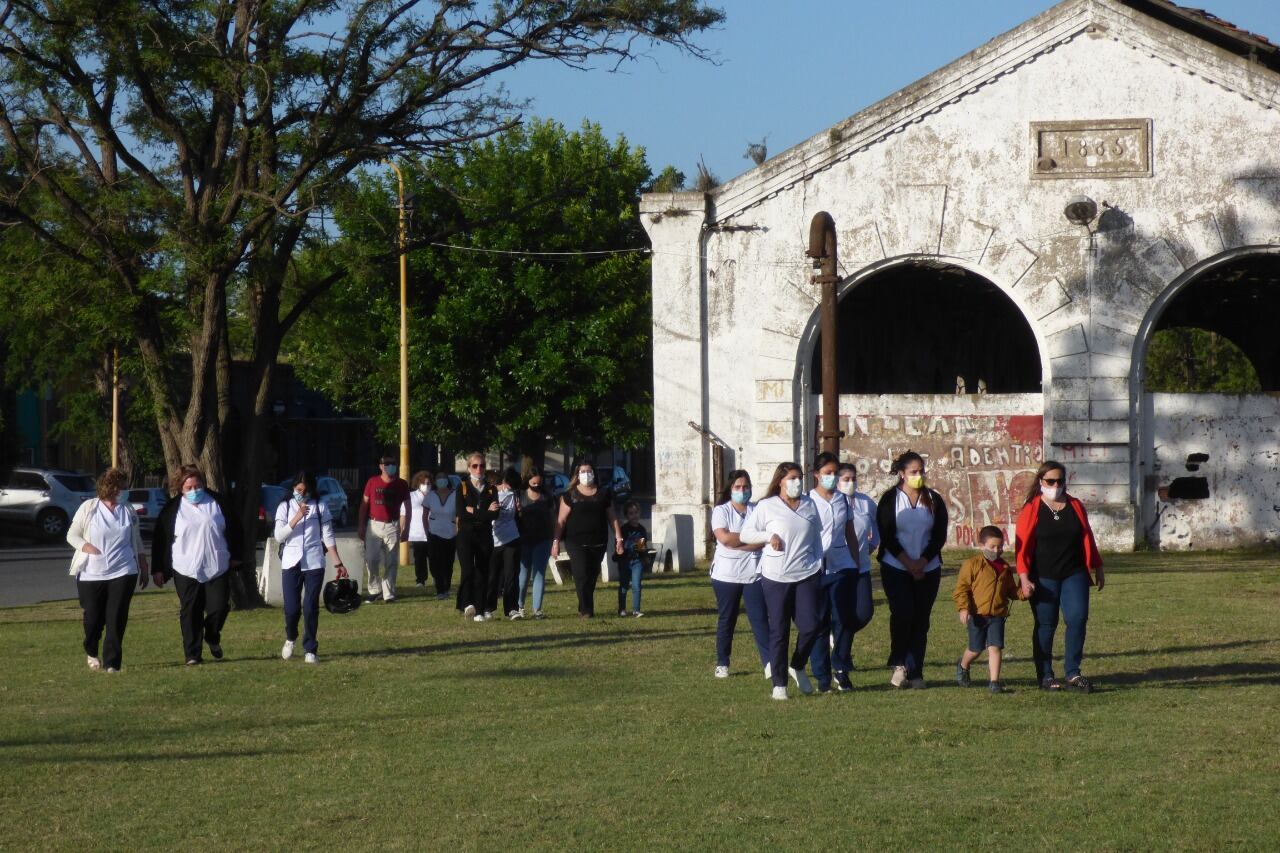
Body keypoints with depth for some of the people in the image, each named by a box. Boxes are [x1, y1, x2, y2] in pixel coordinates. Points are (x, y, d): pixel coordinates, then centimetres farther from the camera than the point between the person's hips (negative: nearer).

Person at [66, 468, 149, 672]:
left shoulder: (128, 510, 9)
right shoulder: (88, 508, 0)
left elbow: (137, 541, 17)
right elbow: (72, 535, 4)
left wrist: (144, 568, 16)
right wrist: (86, 547, -15)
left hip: (122, 573, 1)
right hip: (91, 573, -1)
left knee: (116, 619, -6)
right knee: (93, 617, 2)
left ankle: (112, 663, -1)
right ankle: (92, 653, 31)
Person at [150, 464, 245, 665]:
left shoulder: (216, 502, 5)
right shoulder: (173, 509, 2)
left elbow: (233, 528, 14)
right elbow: (159, 539, 3)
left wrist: (234, 556, 12)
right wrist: (158, 569, 1)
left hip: (217, 568, 1)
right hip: (187, 571, -1)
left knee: (219, 607, -4)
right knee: (191, 613, -2)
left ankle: (212, 638, 26)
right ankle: (193, 655, 4)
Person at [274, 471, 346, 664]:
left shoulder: (320, 506, 4)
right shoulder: (285, 507, 4)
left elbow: (328, 537, 7)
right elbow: (279, 536, -4)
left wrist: (338, 563, 4)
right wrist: (297, 518, -16)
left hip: (314, 564, 0)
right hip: (291, 564, 0)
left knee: (311, 608, -3)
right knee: (292, 608, -4)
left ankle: (310, 650, 6)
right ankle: (290, 639, 26)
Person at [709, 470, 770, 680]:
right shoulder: (721, 511, 1)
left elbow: (765, 540, -6)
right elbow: (724, 538, -15)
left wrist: (736, 542, -14)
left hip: (754, 573, 1)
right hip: (727, 575, -1)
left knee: (760, 618, -8)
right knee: (726, 620, 8)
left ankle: (769, 663, -16)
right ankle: (722, 664, 17)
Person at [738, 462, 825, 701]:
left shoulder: (809, 505, 11)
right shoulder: (767, 506, 0)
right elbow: (745, 534, 3)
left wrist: (818, 563, 11)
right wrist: (769, 535, -11)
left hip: (807, 575, 3)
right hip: (776, 577, -3)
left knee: (810, 626, -7)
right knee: (779, 631, 1)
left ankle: (797, 667, 19)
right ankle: (779, 683, 9)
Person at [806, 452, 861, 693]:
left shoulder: (843, 500, 11)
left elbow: (850, 534, 16)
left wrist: (856, 562, 12)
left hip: (842, 566, 3)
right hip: (817, 568, -3)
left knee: (844, 619, -1)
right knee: (819, 623, 1)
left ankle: (841, 671, 11)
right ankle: (822, 677, 5)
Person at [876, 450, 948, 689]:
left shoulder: (934, 501, 6)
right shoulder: (890, 500, -1)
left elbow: (940, 535, 2)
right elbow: (887, 536, -6)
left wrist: (922, 562, -11)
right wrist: (909, 563, -13)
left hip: (928, 569, 3)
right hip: (896, 568, -3)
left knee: (921, 620, 1)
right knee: (903, 613, -18)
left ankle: (915, 672, 6)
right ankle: (898, 664, -3)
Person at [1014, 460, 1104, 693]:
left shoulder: (1075, 506, 9)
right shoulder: (1032, 510, -2)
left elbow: (1087, 539, 16)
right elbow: (1022, 546, -6)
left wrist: (1096, 568, 18)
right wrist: (1024, 577, -15)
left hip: (1074, 575, 3)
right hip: (1043, 578, -3)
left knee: (1078, 618, -9)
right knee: (1045, 626, 3)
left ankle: (1073, 673, 0)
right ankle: (1045, 676, 12)